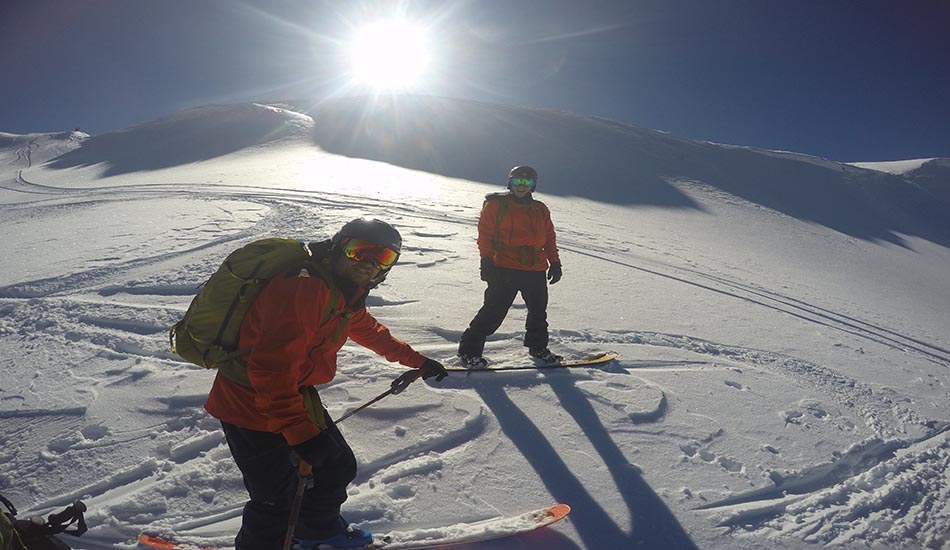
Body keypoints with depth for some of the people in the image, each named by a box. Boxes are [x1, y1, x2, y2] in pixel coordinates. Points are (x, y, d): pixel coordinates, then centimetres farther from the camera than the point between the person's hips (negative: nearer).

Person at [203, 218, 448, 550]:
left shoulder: (347, 296, 4)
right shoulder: (304, 288, -29)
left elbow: (371, 332, 23)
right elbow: (272, 365, -36)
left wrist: (417, 360, 28)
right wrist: (300, 430, -39)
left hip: (295, 395, 10)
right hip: (252, 404, -10)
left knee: (338, 467, 19)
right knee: (277, 499, 1)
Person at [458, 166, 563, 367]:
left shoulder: (541, 210, 15)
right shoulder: (496, 205, 1)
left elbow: (549, 237, 19)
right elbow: (485, 234, -4)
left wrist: (554, 262, 12)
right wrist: (486, 261, -13)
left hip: (536, 270, 6)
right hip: (505, 269, -5)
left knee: (539, 311, 16)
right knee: (494, 312, -8)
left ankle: (538, 347, 35)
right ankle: (469, 350, 0)